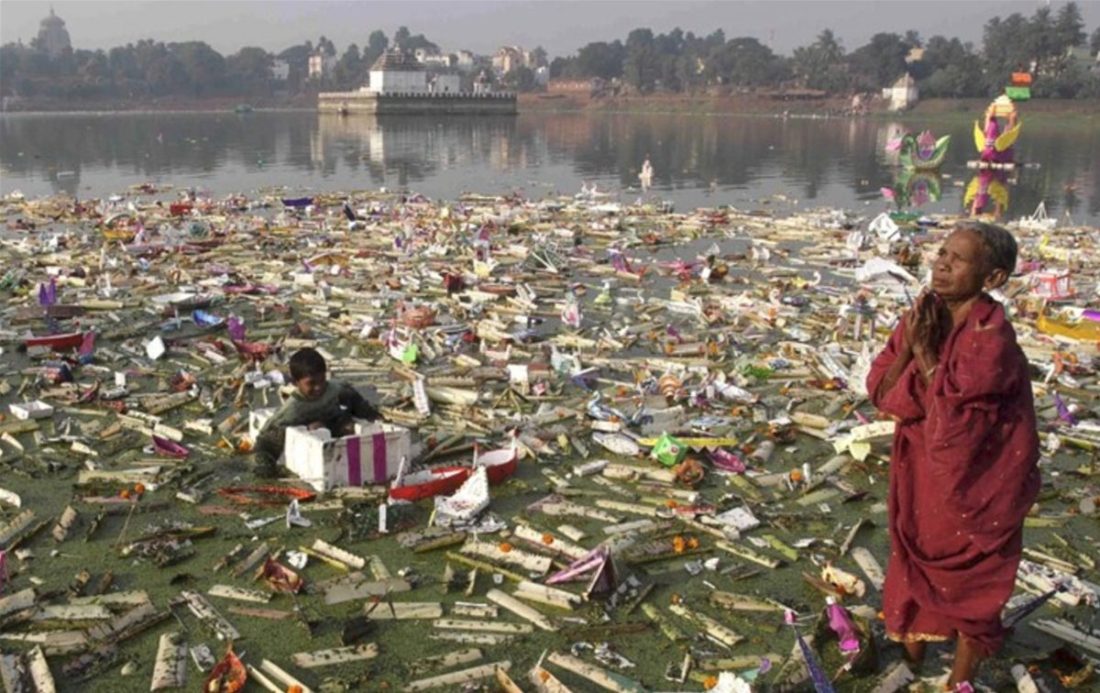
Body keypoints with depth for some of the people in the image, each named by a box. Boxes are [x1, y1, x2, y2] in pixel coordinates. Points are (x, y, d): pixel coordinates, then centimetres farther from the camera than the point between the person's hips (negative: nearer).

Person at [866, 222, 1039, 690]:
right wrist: (908, 346, -22)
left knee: (970, 565, 12)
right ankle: (914, 637, 41)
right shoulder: (923, 317, -5)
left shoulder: (991, 334, -23)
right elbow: (880, 391, -7)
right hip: (920, 464, 5)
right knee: (918, 552, 19)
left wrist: (924, 349, -22)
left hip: (975, 477, -5)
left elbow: (952, 407, -25)